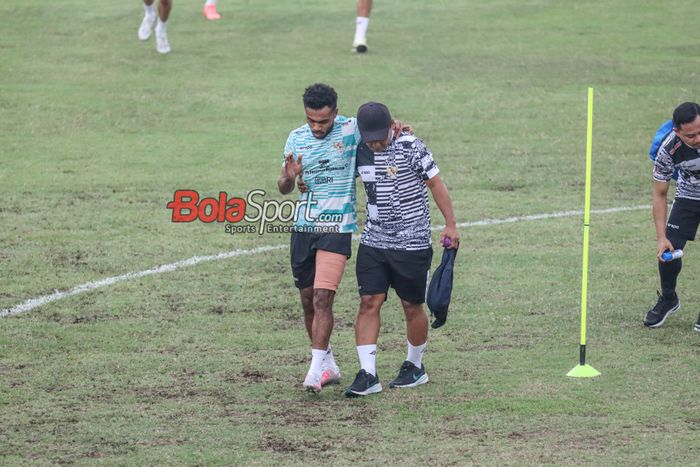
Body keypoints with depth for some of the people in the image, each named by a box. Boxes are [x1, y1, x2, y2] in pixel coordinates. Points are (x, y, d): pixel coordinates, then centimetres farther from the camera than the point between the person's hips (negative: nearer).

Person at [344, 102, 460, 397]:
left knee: (412, 306, 7)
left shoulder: (411, 147, -12)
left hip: (412, 243, -4)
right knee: (369, 302, -6)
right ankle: (367, 375, -8)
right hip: (373, 241, 4)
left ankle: (415, 366, 26)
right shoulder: (359, 151, 1)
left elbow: (435, 184, -6)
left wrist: (450, 225, -5)